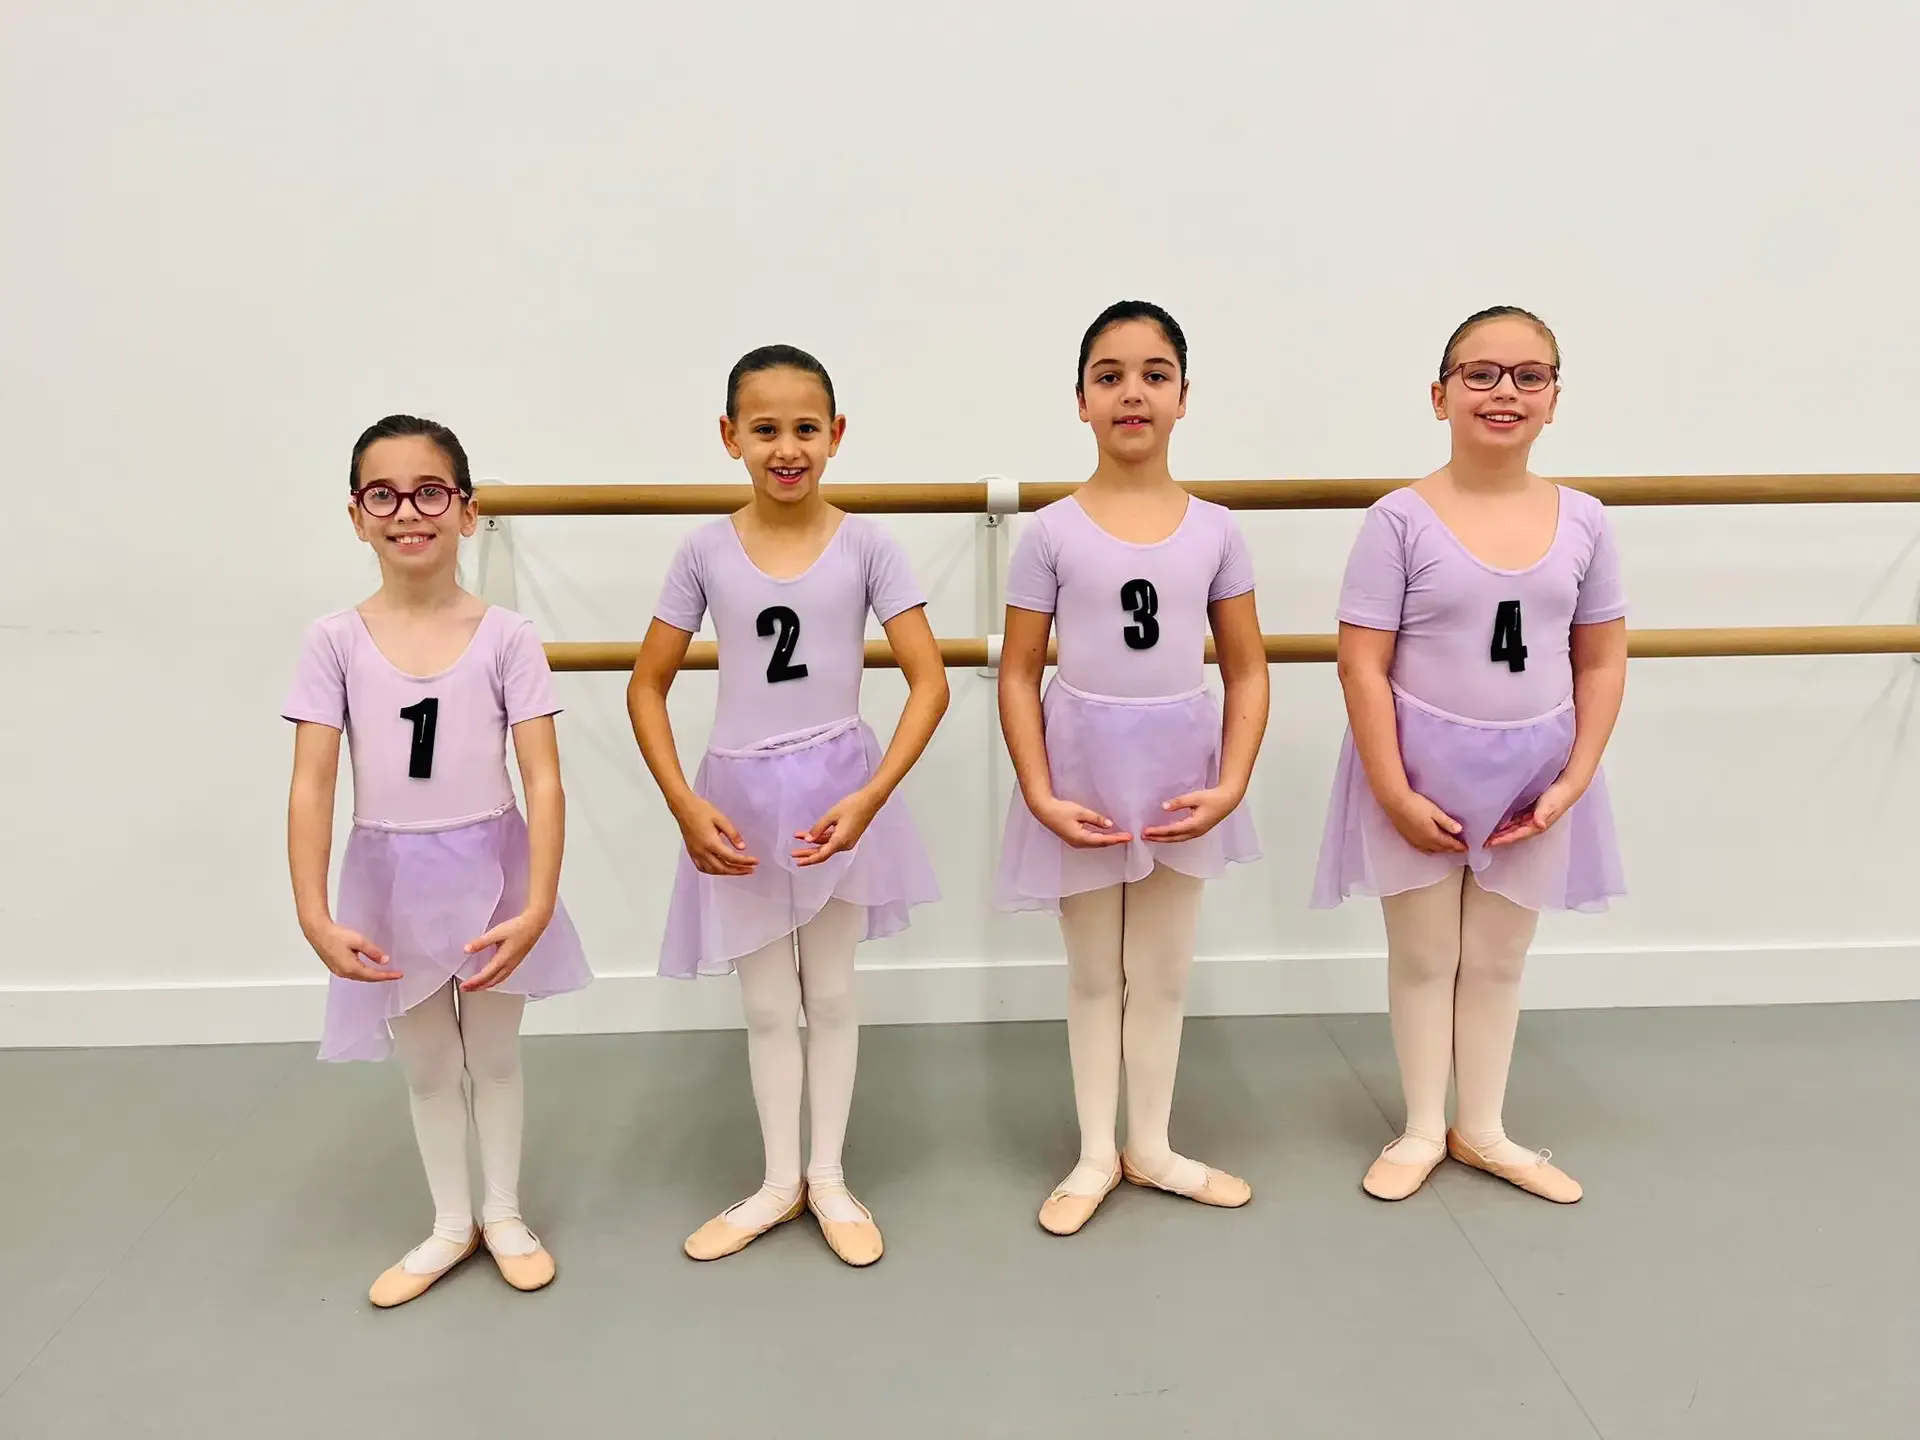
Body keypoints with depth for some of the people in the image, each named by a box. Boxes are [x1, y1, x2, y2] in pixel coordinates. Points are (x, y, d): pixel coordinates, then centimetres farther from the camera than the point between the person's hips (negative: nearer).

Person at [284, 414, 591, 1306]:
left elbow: (543, 779, -13)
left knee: (493, 1053, 16)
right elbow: (311, 786, -9)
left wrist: (537, 906, -21)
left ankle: (505, 1215, 37)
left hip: (490, 870, -1)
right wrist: (313, 914, -18)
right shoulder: (335, 640, -7)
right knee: (425, 1064, 18)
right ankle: (451, 1224, 38)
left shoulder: (505, 637, -11)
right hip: (389, 877, 1)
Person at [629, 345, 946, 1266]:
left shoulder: (864, 544, -8)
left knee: (831, 994, 13)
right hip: (740, 796, 1)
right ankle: (779, 1181, 31)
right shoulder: (706, 551, -5)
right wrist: (685, 805, -11)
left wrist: (871, 797, -21)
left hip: (837, 790, -1)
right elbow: (647, 687, 0)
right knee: (767, 1005, 13)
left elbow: (930, 680, -11)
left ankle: (829, 1179, 31)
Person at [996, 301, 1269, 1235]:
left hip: (1180, 769, 2)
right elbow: (1018, 675, -5)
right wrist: (1040, 794, -13)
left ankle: (1151, 1146, 33)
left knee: (1163, 973, 15)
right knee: (1093, 975, 14)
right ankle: (1096, 1154, 30)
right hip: (1084, 769, -1)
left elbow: (1248, 670, 2)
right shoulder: (1052, 532, -7)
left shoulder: (1214, 530, -2)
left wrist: (1231, 785, -9)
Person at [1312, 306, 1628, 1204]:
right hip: (1424, 767, -3)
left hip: (1533, 772, 3)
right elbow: (1362, 665, -14)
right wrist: (1396, 793, -16)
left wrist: (1573, 781, -4)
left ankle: (1483, 1129, 35)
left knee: (1499, 959, 16)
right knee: (1424, 957, 12)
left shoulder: (1582, 521, -2)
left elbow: (1602, 661, 4)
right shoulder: (1401, 519, -13)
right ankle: (1422, 1129, 30)